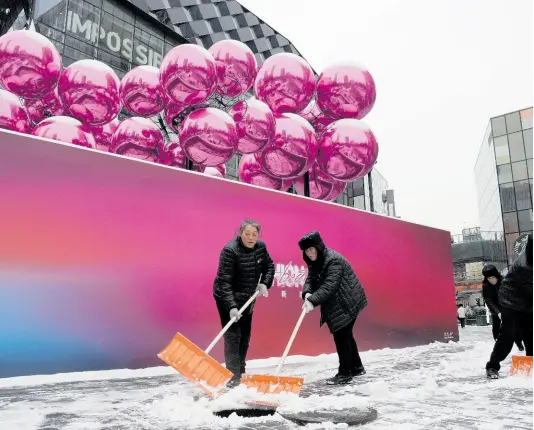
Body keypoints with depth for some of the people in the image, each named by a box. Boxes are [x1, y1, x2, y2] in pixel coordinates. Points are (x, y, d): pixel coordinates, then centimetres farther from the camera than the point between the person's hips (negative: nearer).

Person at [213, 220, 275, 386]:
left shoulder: (260, 246, -7)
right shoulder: (230, 250, -27)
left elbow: (269, 265, 10)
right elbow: (224, 281, -30)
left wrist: (265, 283, -7)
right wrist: (231, 307, -37)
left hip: (246, 298, 7)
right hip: (227, 298, -7)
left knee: (245, 336, 15)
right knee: (233, 336, -11)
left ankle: (241, 373, 31)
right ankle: (233, 377, -5)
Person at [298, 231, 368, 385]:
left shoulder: (333, 260, -25)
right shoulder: (315, 262, 5)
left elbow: (329, 286, -33)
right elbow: (310, 279, -2)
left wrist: (313, 301, -39)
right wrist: (307, 293, -23)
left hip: (347, 303, -9)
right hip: (335, 305, 9)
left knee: (341, 336, -6)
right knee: (345, 335, 18)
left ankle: (344, 374, 5)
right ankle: (356, 367, 33)